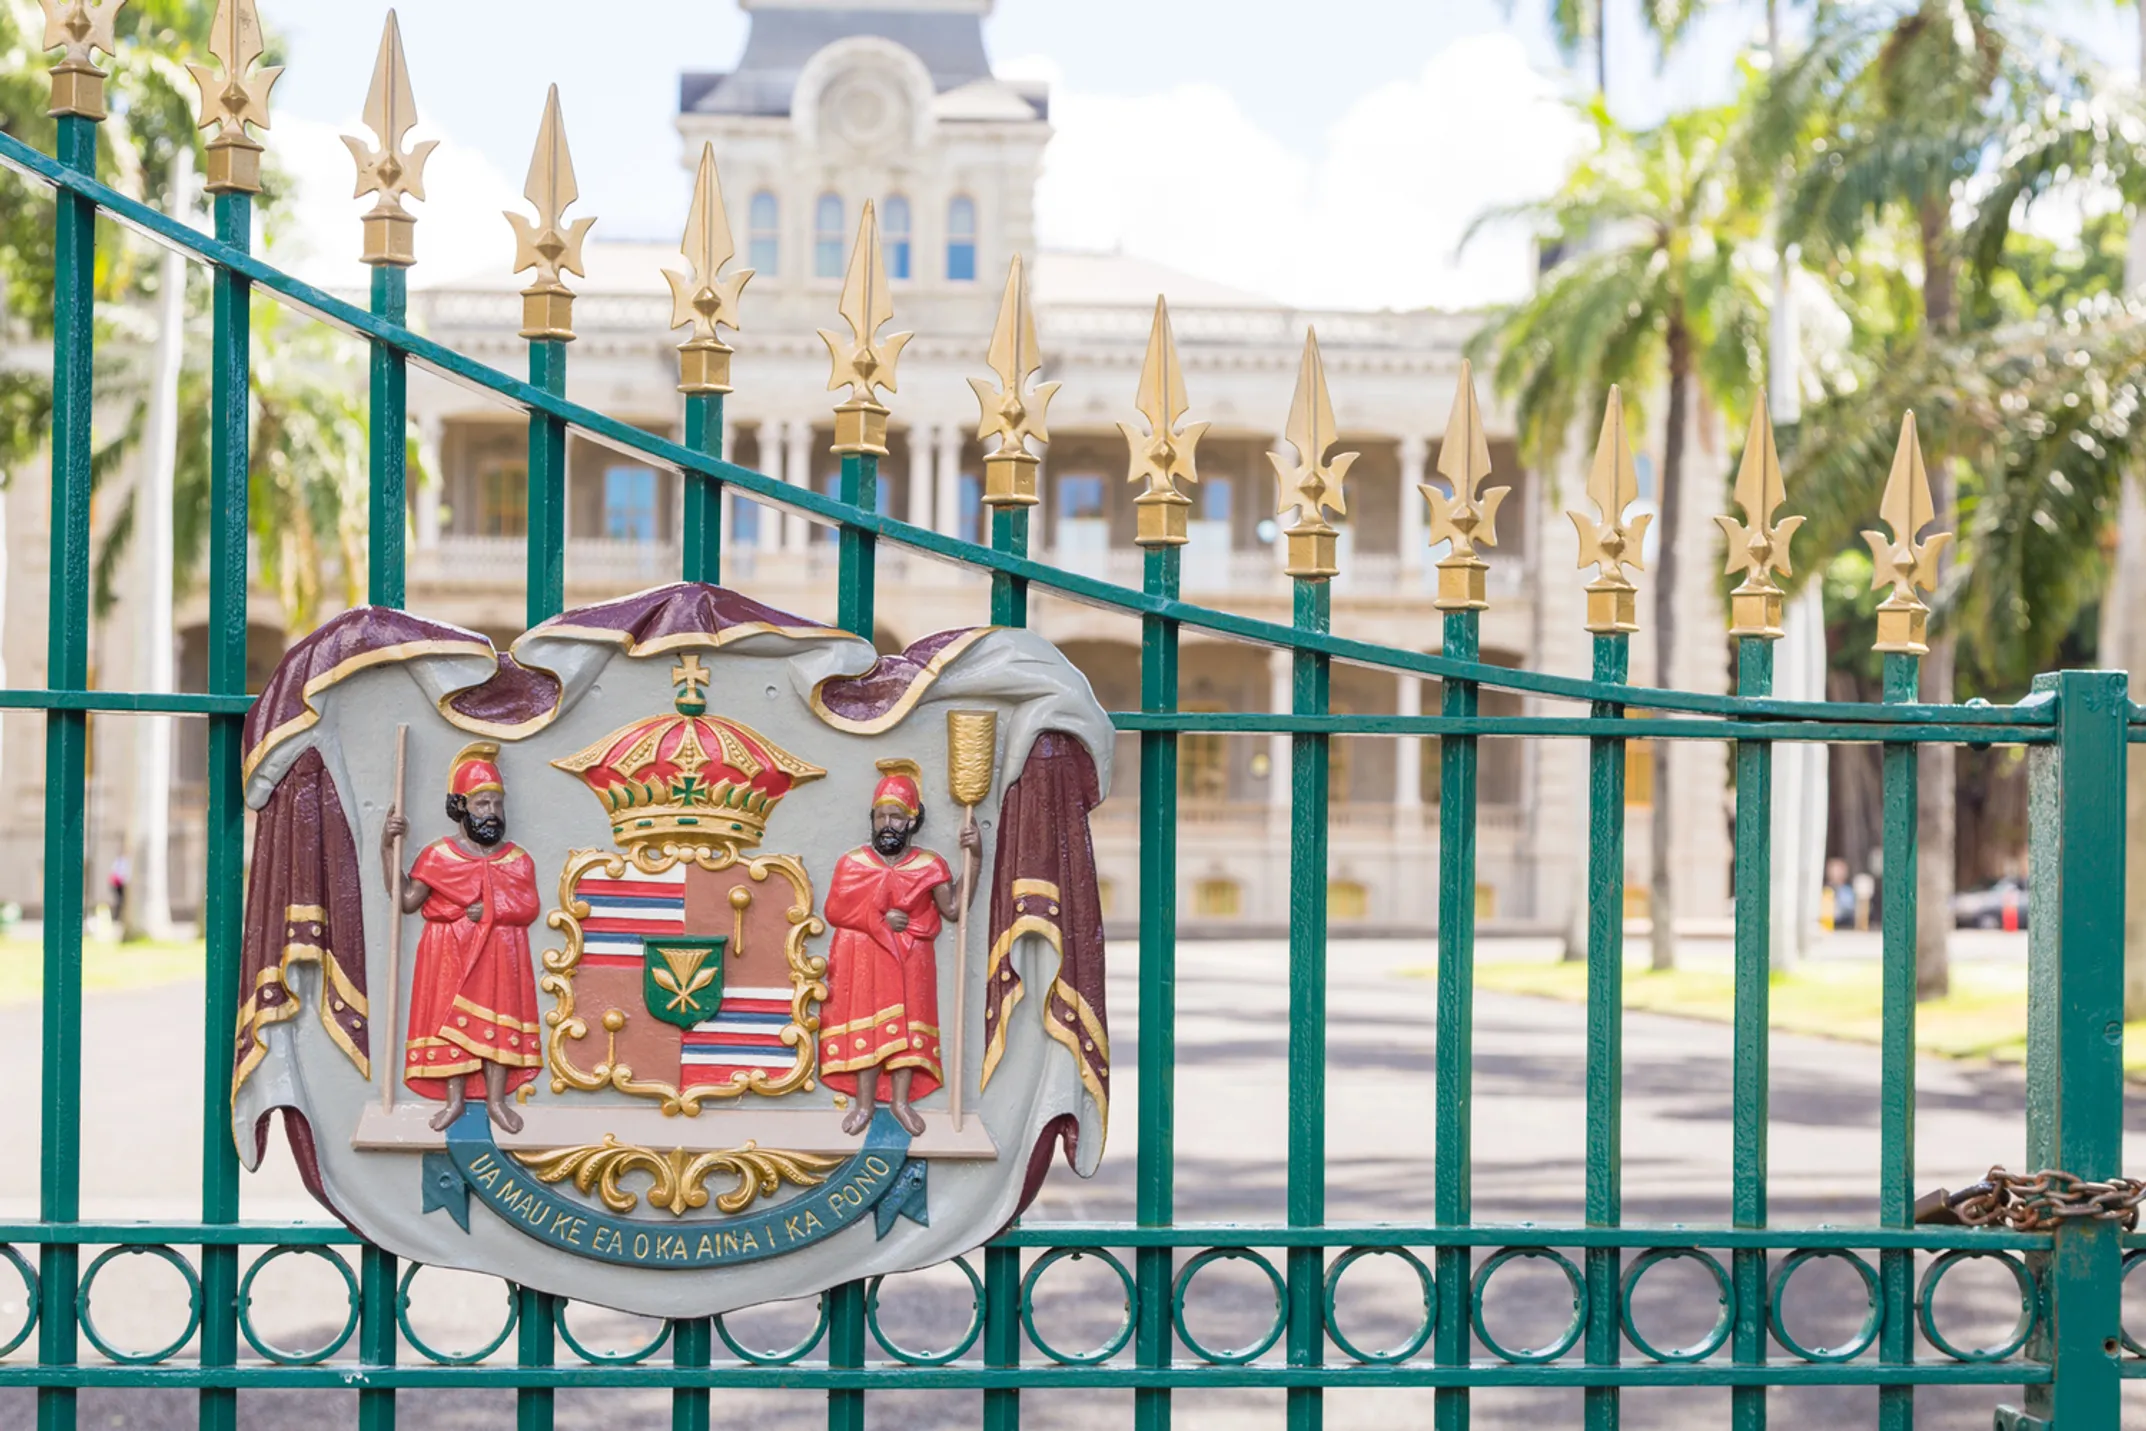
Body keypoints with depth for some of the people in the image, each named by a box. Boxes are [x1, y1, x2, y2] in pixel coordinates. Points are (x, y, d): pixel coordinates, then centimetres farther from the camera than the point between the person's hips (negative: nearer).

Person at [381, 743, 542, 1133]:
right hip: (450, 955, -1)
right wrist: (388, 848, -11)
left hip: (500, 956, 1)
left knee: (497, 1018, 0)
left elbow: (530, 908, -2)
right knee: (449, 1017, -1)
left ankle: (496, 1100, 7)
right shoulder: (438, 856, 0)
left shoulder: (518, 860, 4)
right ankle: (454, 1099, 7)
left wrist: (490, 910, -17)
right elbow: (407, 901, -6)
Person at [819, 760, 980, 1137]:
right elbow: (834, 911, -4)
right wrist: (878, 919, -16)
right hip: (863, 959, -1)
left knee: (907, 1021, -1)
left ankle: (901, 1100, 8)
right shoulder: (852, 863, 0)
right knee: (865, 1022, -4)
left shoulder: (930, 866, 0)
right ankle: (864, 1102, 2)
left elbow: (954, 908, -5)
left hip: (910, 960, 1)